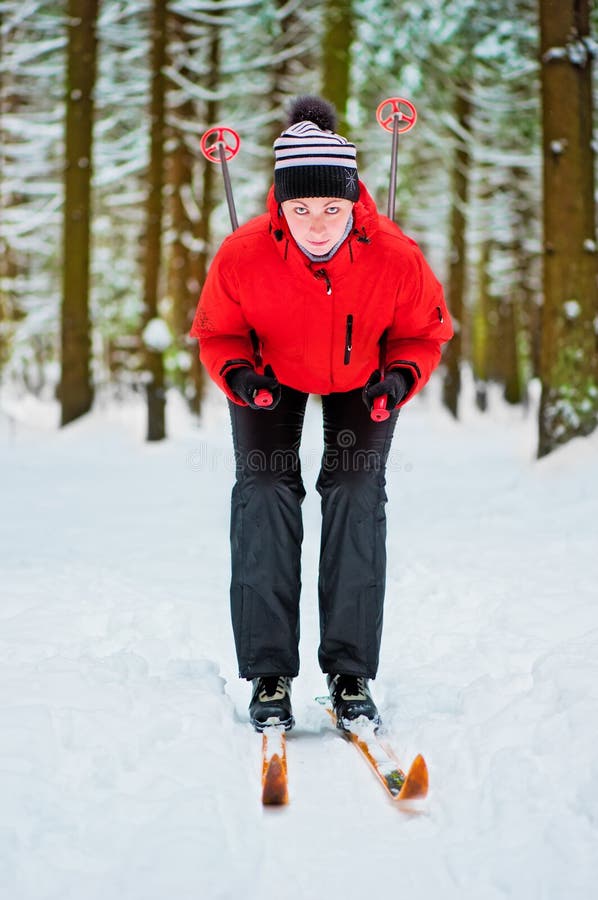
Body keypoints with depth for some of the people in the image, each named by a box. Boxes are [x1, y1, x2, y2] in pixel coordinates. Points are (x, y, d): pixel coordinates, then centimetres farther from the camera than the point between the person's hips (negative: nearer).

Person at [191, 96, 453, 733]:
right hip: (272, 375, 0)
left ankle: (349, 672, -6)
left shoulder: (396, 258, -32)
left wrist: (401, 376, -31)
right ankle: (269, 674, -8)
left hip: (361, 378, 0)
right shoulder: (242, 257, -32)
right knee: (264, 491, -14)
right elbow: (217, 333, -12)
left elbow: (423, 333, -11)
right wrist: (239, 373, -33)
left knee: (356, 492, -13)